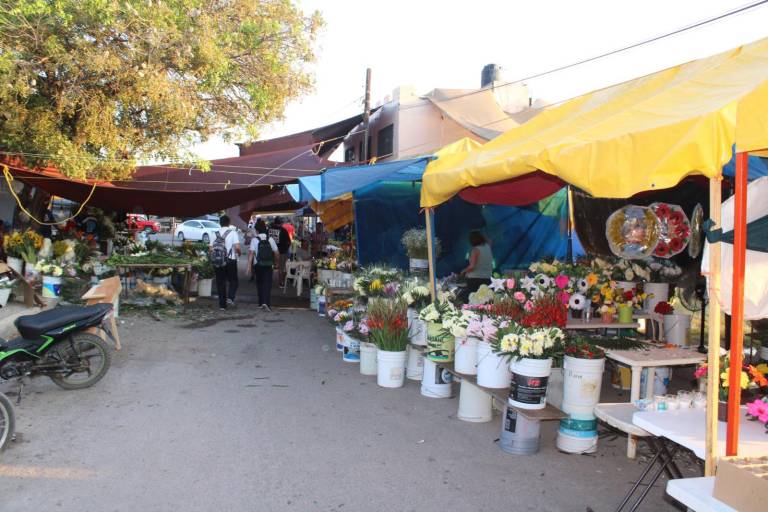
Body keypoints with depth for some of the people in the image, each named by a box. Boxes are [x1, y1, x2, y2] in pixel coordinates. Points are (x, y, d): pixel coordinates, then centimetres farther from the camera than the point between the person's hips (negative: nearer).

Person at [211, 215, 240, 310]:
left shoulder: (216, 234, 6)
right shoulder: (232, 232, -5)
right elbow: (237, 247, -15)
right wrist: (239, 253, 5)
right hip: (230, 260, -3)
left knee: (220, 283, 9)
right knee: (233, 281, 12)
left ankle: (222, 305, 10)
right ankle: (230, 298, -11)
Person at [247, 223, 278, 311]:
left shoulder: (255, 240, -4)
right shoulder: (270, 239, 2)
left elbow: (251, 253, -14)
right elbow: (276, 253, 4)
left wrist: (249, 266, -13)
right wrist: (275, 262, 21)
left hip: (258, 265, 0)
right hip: (269, 265, 0)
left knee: (259, 284, 16)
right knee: (267, 284, -3)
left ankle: (261, 303, 25)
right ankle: (266, 303, -19)